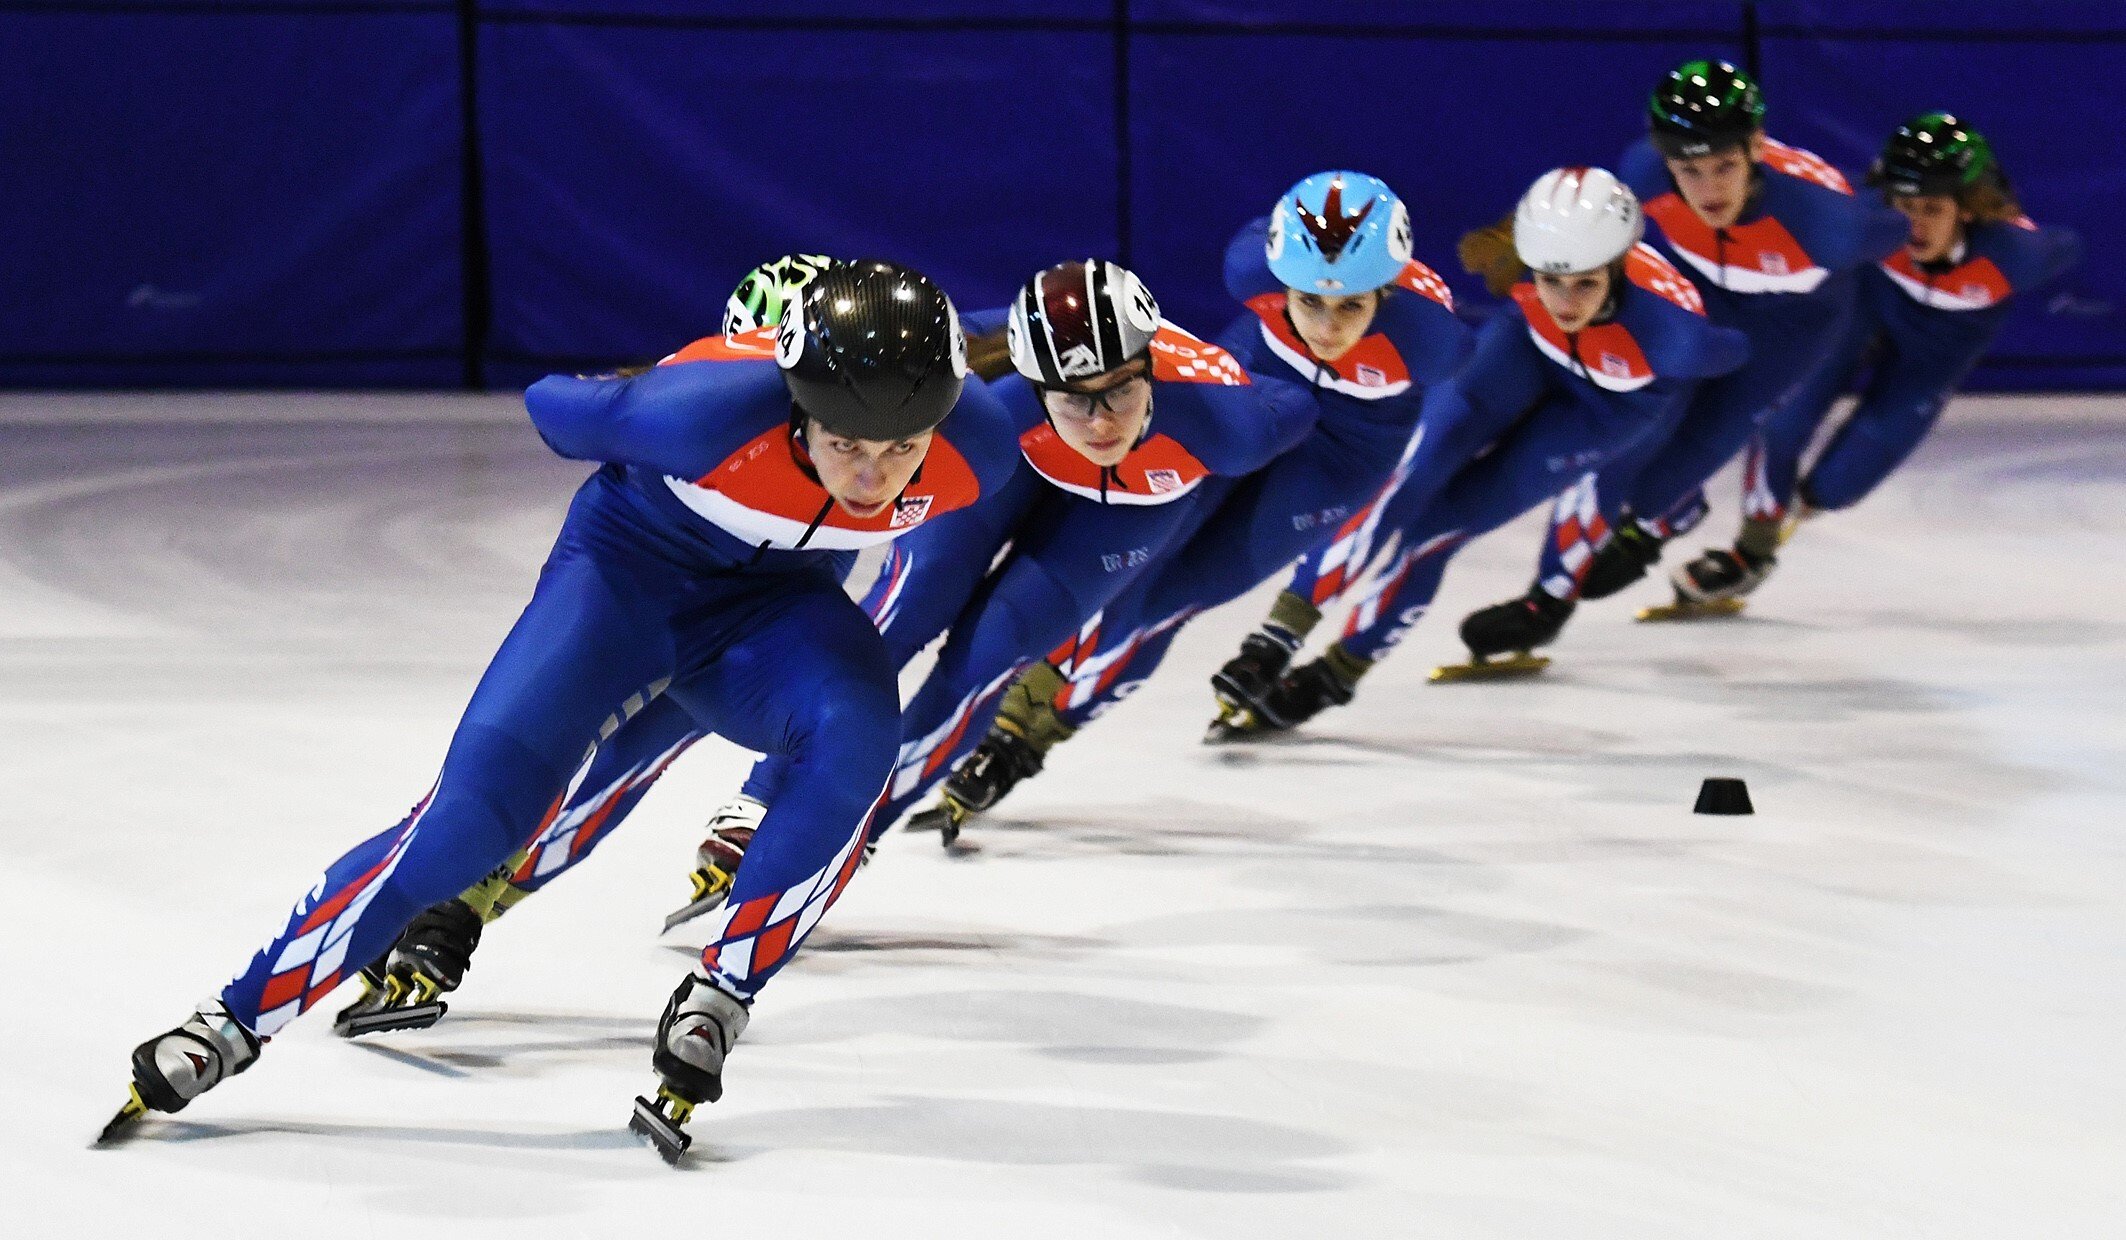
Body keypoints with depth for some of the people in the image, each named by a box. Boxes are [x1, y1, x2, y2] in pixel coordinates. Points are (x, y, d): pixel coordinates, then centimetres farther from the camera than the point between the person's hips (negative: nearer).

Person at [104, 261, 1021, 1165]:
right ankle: (238, 1018, -4)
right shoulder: (712, 407, -37)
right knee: (479, 805, -18)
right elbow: (554, 405, -15)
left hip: (772, 598, 3)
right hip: (627, 568, -3)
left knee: (856, 737, -31)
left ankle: (713, 1008, -18)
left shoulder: (976, 449, -27)